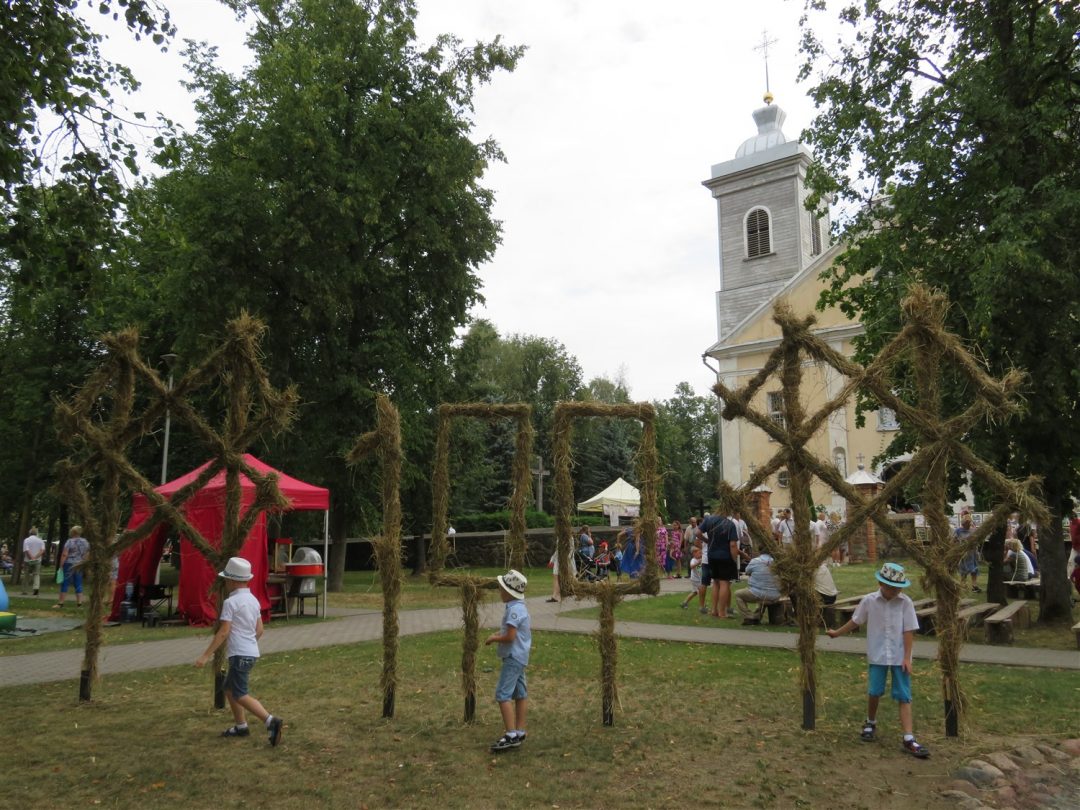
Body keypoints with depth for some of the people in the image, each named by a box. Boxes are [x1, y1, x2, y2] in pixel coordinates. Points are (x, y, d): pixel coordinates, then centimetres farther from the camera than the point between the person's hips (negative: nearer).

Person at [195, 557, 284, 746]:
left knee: (240, 695, -6)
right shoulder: (253, 600, 11)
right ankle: (240, 726, 25)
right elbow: (259, 630, 14)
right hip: (251, 652, 9)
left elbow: (223, 632, -18)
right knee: (229, 688, 22)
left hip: (240, 654, -9)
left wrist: (206, 655, -16)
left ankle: (271, 721, -20)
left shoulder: (230, 602, -13)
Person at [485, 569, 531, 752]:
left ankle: (511, 735, -11)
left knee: (503, 694, -10)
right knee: (520, 693, 13)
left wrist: (494, 638, -9)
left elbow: (510, 637, -24)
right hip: (519, 656, 11)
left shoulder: (514, 609, -21)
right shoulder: (518, 606, 11)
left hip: (513, 657, -11)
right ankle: (520, 732, 20)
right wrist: (499, 634, 8)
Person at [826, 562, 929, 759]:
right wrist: (836, 633, 15)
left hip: (899, 657, -1)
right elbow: (855, 621, 8)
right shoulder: (869, 601, -7)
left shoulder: (905, 602, -10)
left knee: (904, 697, -1)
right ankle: (871, 724, 33)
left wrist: (907, 657, -9)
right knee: (874, 691, 8)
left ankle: (909, 739, 0)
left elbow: (908, 631, -7)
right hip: (878, 655, 1)